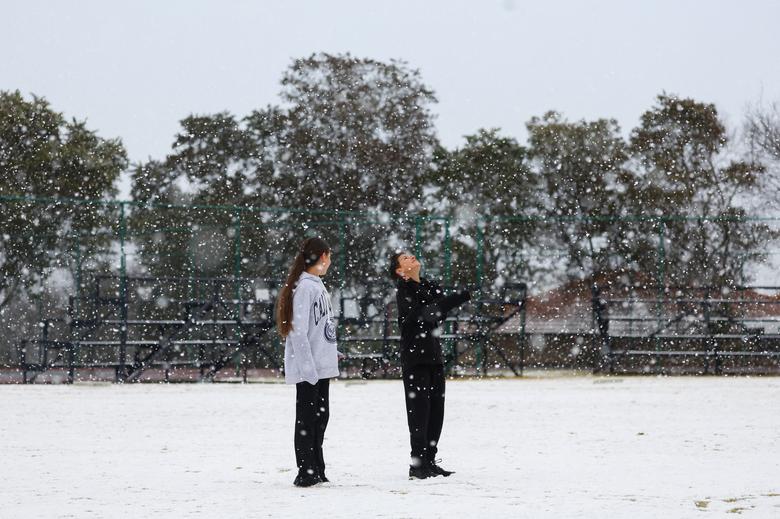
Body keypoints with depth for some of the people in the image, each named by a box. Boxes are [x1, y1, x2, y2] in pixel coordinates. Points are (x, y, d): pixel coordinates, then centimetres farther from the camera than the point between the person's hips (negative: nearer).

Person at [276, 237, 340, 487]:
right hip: (308, 368, -9)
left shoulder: (317, 285, 14)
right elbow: (298, 331, -19)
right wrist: (308, 367, -21)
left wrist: (331, 352, 14)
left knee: (320, 416, 13)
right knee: (307, 419, -4)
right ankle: (306, 473, 0)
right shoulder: (304, 287, -15)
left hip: (322, 366, 9)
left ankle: (316, 471, 20)